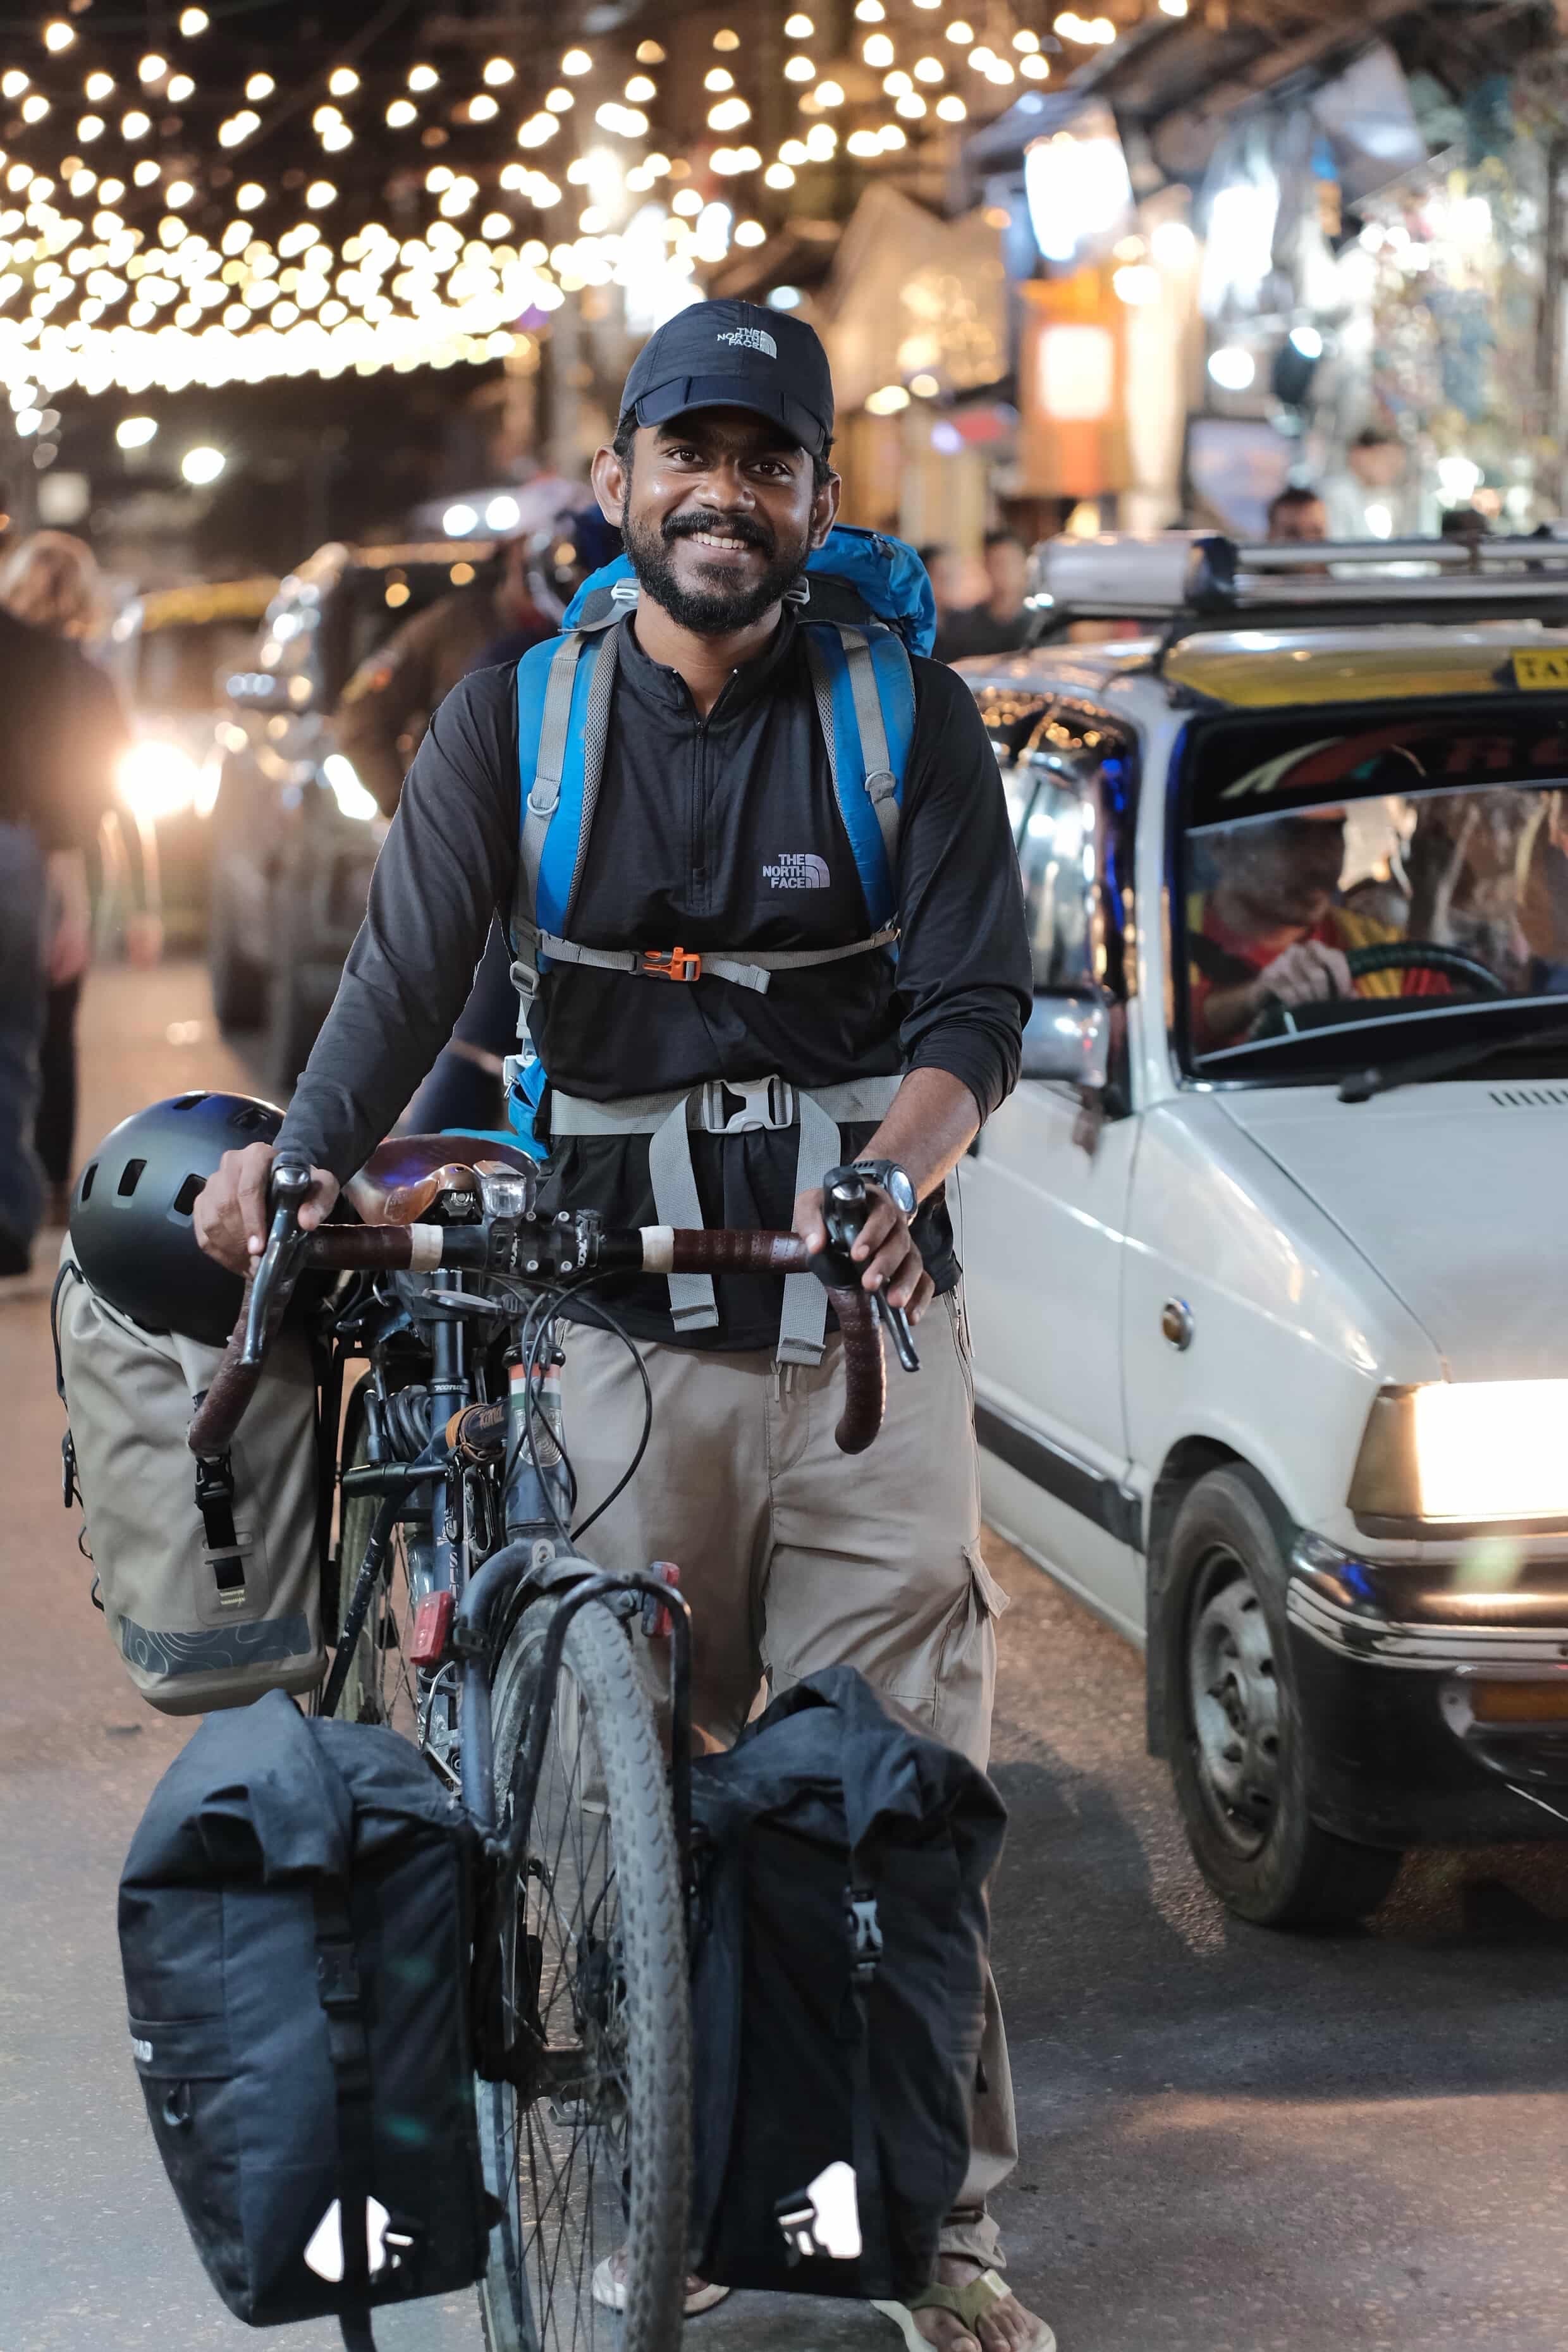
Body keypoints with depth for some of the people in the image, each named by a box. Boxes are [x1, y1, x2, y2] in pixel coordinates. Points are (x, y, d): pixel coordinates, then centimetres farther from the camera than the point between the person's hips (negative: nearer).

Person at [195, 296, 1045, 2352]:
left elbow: (981, 999, -4)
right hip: (625, 1330, 1)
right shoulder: (515, 723, 5)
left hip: (864, 1326, -1)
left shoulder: (913, 717, 3)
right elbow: (407, 979, -3)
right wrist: (298, 1164, -22)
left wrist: (903, 1155, -26)